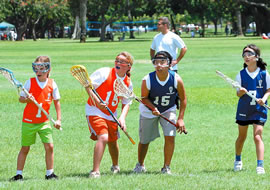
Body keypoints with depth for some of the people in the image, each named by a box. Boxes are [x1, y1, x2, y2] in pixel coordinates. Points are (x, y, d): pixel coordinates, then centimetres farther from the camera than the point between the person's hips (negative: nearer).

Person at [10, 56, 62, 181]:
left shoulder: (52, 84, -3)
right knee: (25, 148, 4)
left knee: (49, 146, -7)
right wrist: (27, 99, -28)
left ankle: (49, 173, 5)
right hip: (28, 121, -1)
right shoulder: (30, 82, -8)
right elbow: (21, 98, -5)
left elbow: (56, 101, 7)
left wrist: (58, 119, 3)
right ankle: (19, 174, 13)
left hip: (44, 121, 1)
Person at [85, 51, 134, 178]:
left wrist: (122, 118, -11)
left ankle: (115, 166, 47)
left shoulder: (128, 83, 1)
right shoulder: (104, 73, -15)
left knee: (112, 141, 18)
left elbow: (126, 103, 6)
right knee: (103, 138, -24)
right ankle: (95, 171, -23)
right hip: (94, 111, -6)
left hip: (111, 115, 6)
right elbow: (88, 85, -14)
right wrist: (96, 101, -27)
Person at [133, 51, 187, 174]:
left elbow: (183, 99, -11)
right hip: (149, 111, 0)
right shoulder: (147, 80, -27)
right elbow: (144, 98, -11)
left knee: (170, 137, -17)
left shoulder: (176, 80, -25)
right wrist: (153, 108, -30)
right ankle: (140, 165, 36)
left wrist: (180, 119, -15)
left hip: (168, 111, 0)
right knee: (144, 140, 11)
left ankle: (166, 167, -1)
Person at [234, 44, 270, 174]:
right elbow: (238, 94, 0)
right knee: (241, 137, 15)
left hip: (259, 110, -2)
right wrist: (241, 92, -23)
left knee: (257, 137, -12)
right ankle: (238, 160, 38)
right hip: (244, 110, 2)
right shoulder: (241, 74, -2)